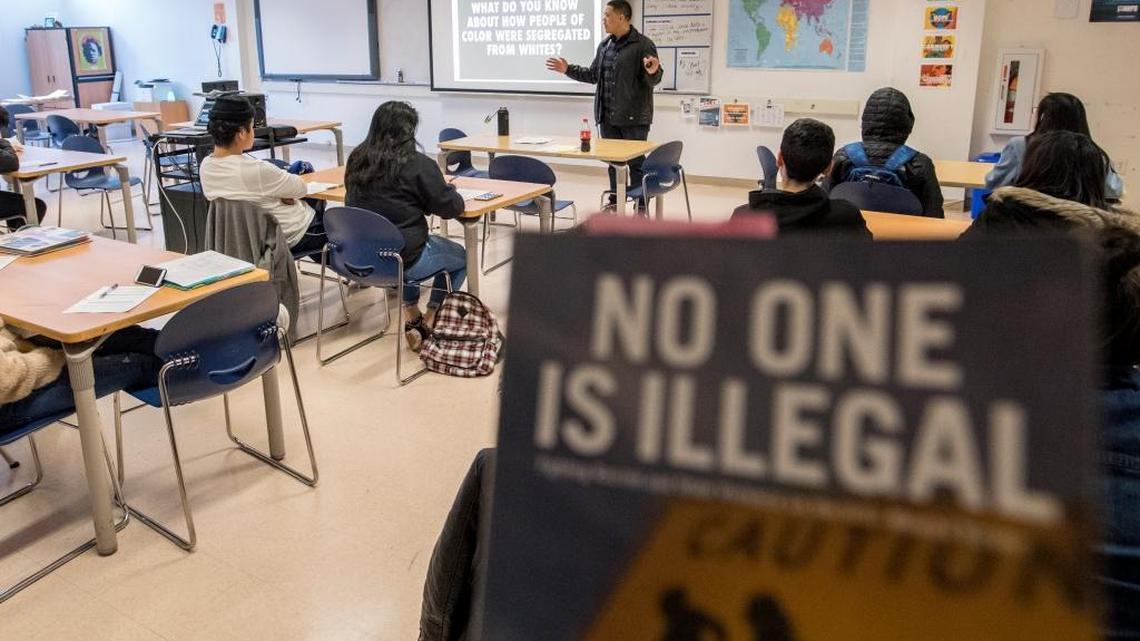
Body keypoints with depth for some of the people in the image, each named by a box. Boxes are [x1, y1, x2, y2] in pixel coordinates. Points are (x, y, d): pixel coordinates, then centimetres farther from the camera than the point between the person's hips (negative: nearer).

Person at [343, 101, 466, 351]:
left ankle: (411, 317, 32)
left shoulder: (357, 159, 1)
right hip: (403, 260, -6)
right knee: (460, 257, 22)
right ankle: (428, 322, 23)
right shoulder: (417, 164, -16)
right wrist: (448, 189, 11)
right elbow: (451, 208, -11)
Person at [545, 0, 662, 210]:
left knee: (636, 162, -2)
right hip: (607, 117, 7)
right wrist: (568, 69, 16)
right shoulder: (604, 45, 12)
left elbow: (653, 80, -13)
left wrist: (652, 72, -35)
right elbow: (593, 75, 22)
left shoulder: (643, 44, -10)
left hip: (634, 117, -7)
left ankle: (641, 207, 5)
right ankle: (615, 201, 25)